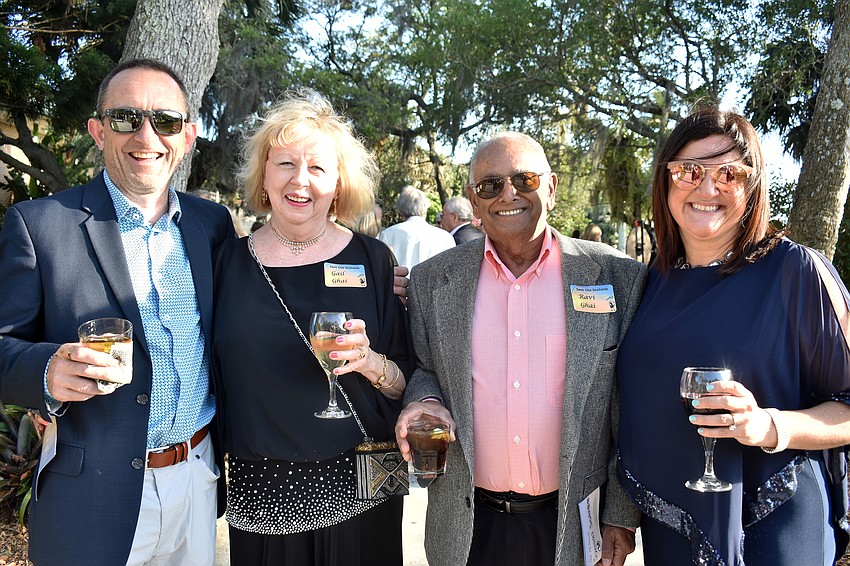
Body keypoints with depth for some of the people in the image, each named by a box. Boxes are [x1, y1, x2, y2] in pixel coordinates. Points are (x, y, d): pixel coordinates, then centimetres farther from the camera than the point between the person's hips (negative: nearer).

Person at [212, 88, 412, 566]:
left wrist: (371, 363, -20)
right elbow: (215, 377, 9)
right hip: (260, 495, 1)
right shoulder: (230, 262, 0)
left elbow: (407, 383, -1)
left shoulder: (372, 260, -4)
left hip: (356, 490, 0)